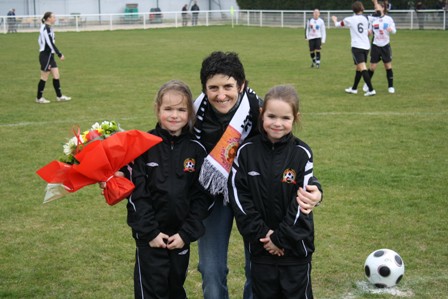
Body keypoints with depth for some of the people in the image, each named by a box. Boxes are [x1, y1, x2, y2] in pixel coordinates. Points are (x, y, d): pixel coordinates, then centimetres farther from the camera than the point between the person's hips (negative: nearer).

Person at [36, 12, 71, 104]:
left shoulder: (47, 28, 12)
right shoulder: (46, 28, -17)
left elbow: (40, 40, 18)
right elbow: (50, 43, -22)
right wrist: (60, 54, -19)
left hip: (49, 55, 9)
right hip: (46, 56, -9)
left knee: (56, 75, 9)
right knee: (44, 77, -1)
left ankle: (59, 96, 15)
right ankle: (39, 98, 9)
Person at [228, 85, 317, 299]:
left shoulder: (302, 154, -9)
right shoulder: (246, 152, -5)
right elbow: (238, 196, -7)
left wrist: (281, 238, -13)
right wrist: (260, 233, -13)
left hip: (295, 247, -1)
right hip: (260, 247, 2)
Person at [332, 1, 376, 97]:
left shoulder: (350, 19, -3)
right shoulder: (366, 19, 6)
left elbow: (338, 24, 15)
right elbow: (369, 33, 14)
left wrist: (335, 20, 37)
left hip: (357, 47, -5)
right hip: (366, 46, 5)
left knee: (362, 68, -12)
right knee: (359, 68, 17)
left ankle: (371, 90, -22)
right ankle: (354, 88, 30)